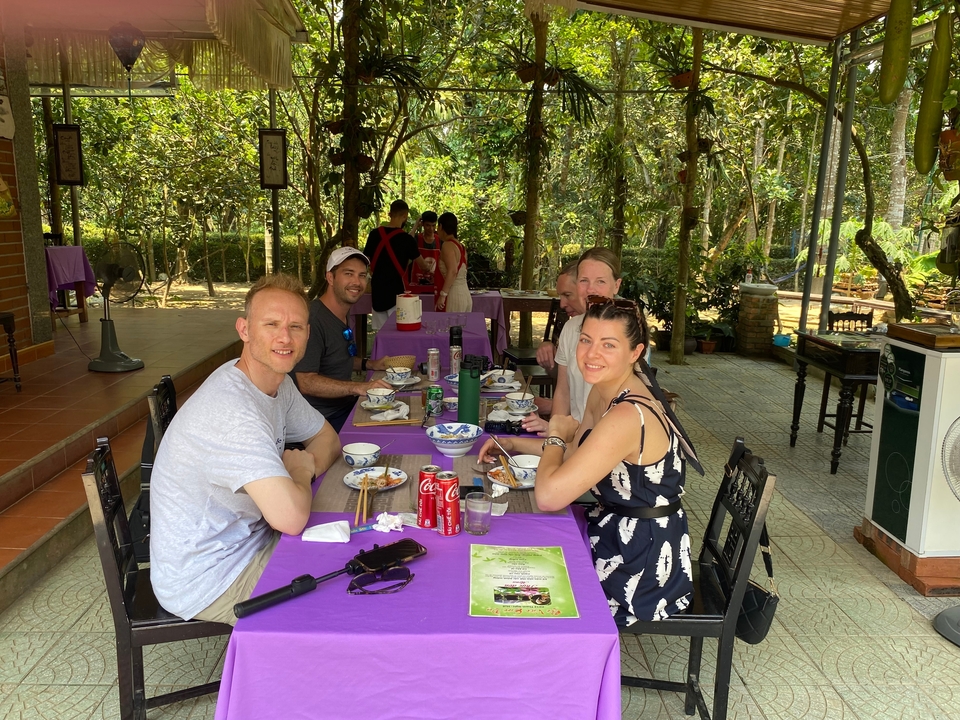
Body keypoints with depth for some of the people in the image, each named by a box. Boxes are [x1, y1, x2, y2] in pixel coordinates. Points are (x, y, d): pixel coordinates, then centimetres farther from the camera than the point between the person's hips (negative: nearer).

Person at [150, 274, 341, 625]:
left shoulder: (279, 383, -2)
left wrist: (307, 464, -11)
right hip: (206, 582, -8)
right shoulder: (231, 411, -31)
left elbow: (327, 438, 12)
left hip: (245, 541, 9)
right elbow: (290, 517, -39)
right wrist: (301, 471, -16)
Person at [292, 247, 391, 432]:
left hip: (346, 406, 9)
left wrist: (370, 364, 11)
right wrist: (358, 387, -34)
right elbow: (306, 382, -24)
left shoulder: (345, 314, 12)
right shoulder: (313, 319, -18)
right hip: (324, 420, -9)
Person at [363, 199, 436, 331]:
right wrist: (429, 267, 26)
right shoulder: (406, 239, -9)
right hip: (397, 289, -4)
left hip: (377, 289, 5)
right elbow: (422, 264, 5)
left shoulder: (374, 234, 1)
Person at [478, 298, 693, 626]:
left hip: (642, 570, -8)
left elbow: (548, 497, -32)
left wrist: (555, 434, -15)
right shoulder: (604, 391, -1)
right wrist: (513, 444, 8)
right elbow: (577, 450, 17)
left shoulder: (629, 416, -31)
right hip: (618, 532, 8)